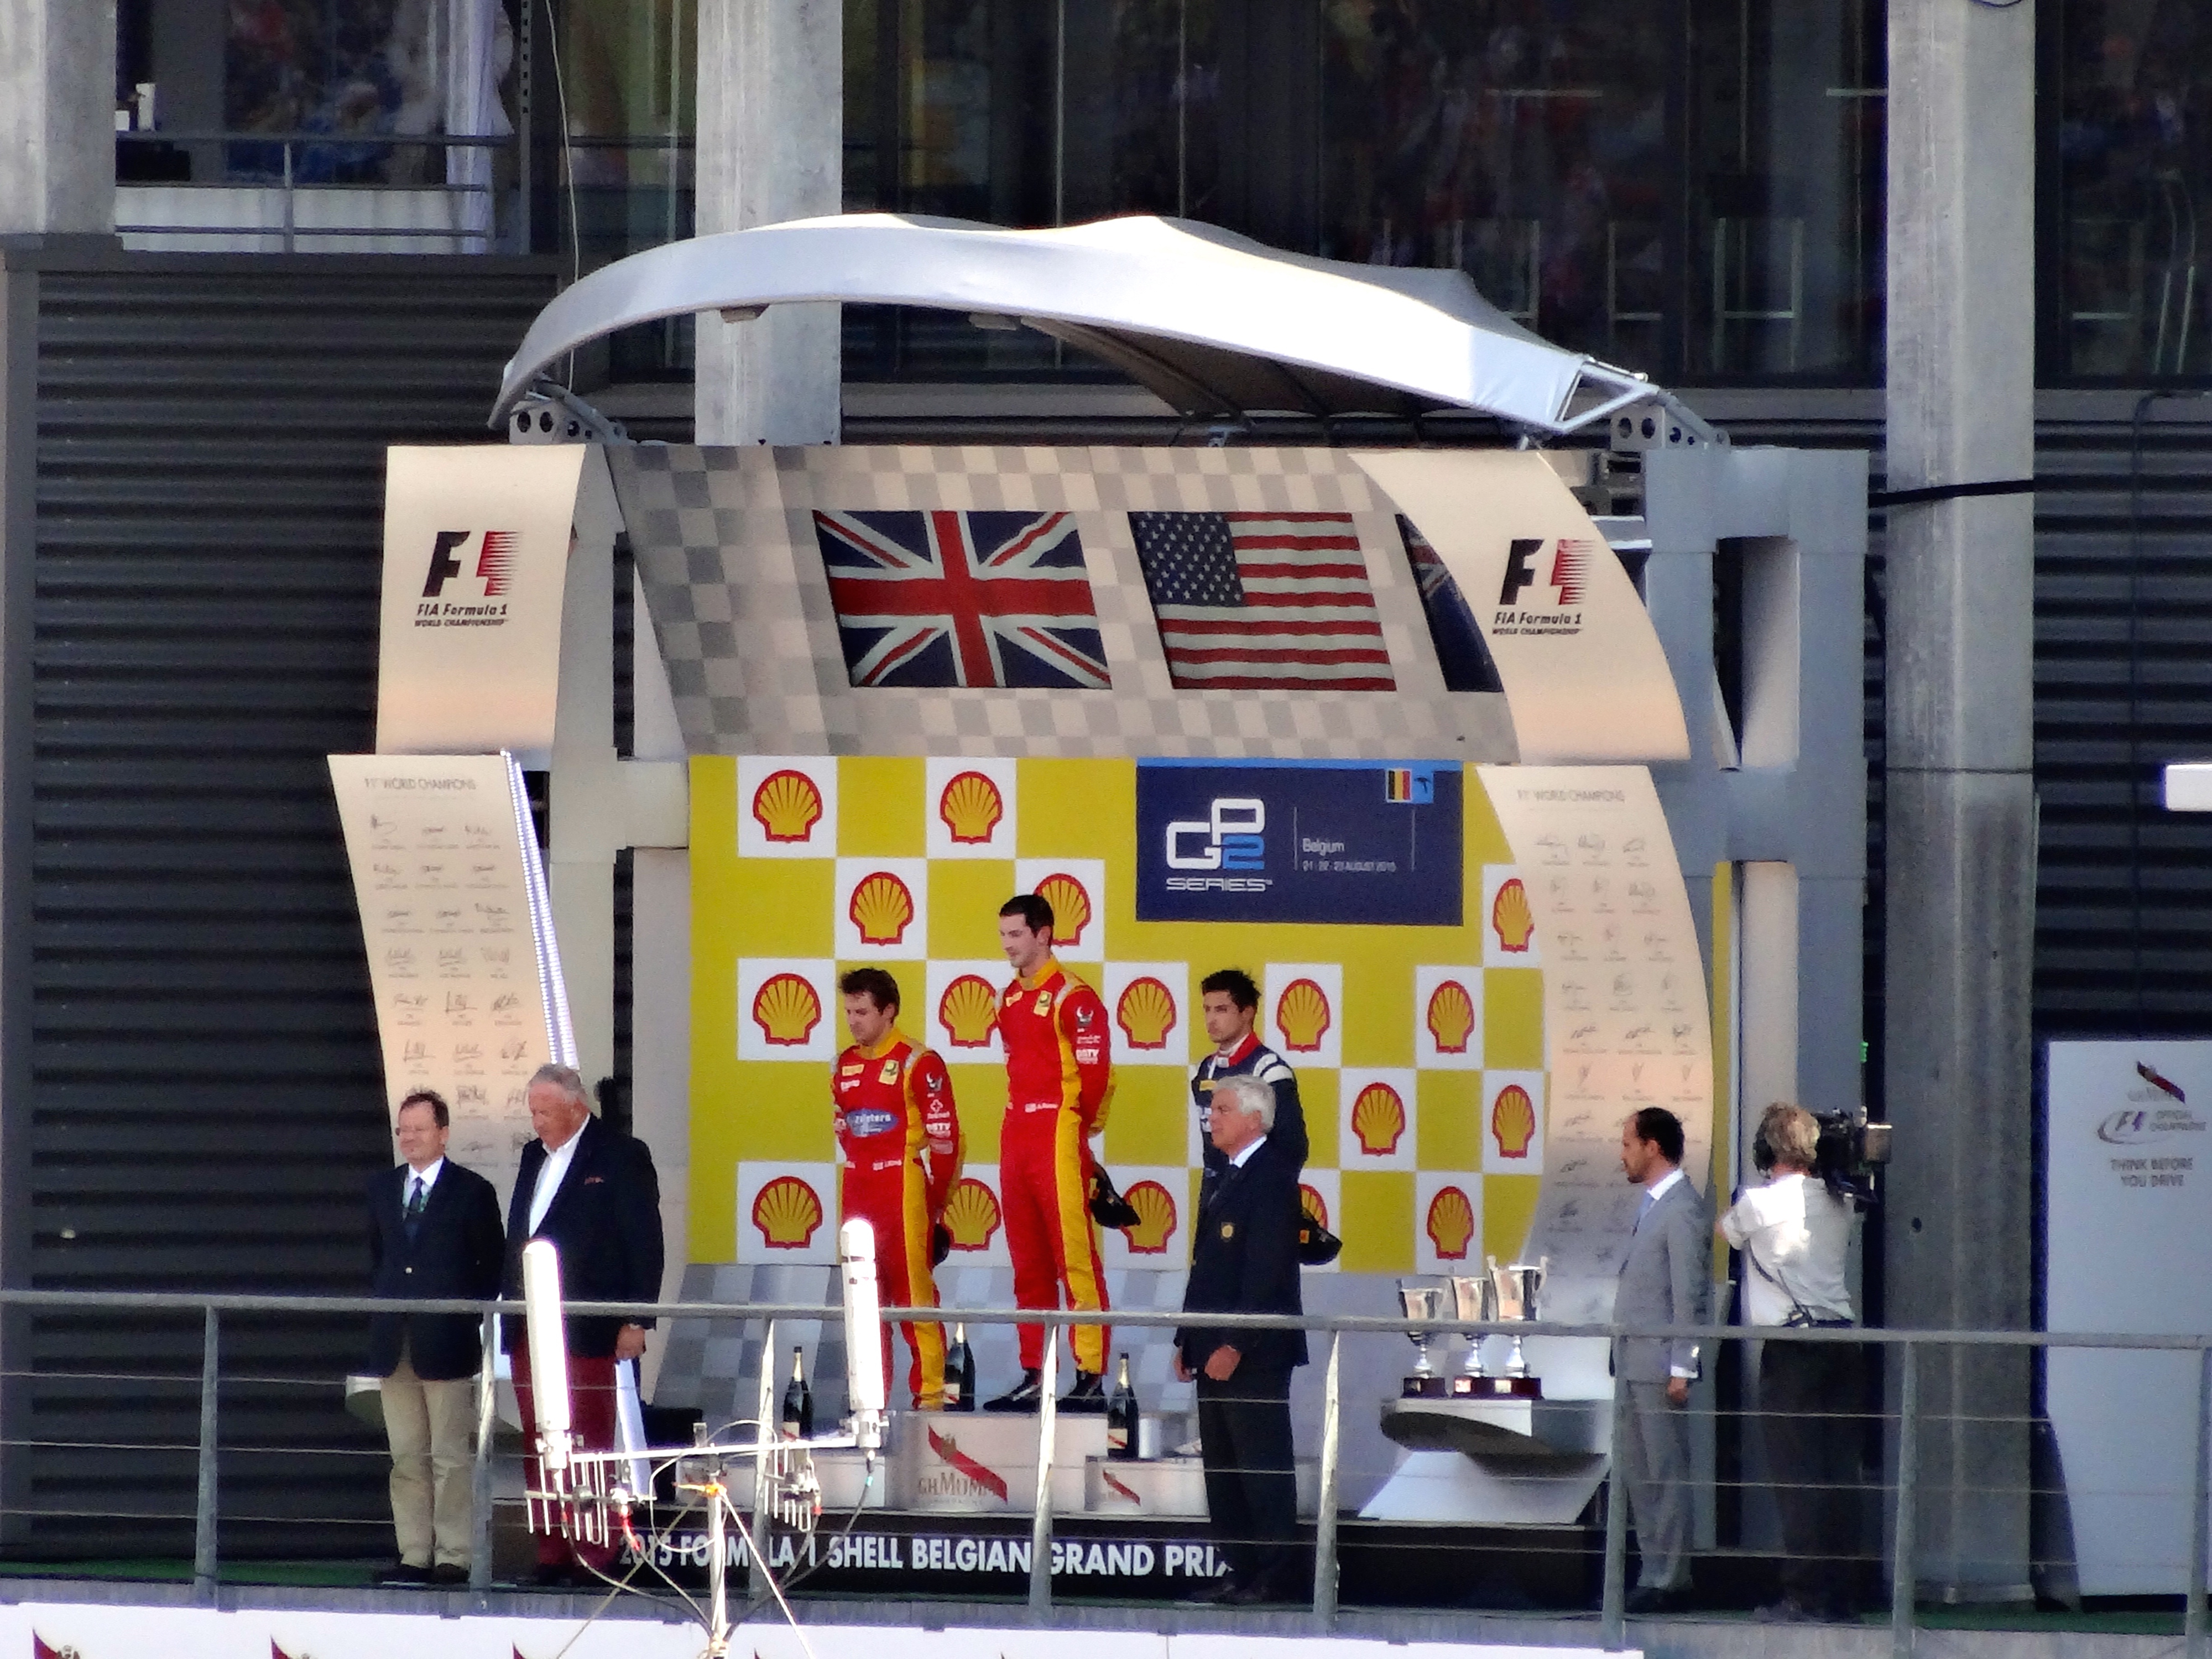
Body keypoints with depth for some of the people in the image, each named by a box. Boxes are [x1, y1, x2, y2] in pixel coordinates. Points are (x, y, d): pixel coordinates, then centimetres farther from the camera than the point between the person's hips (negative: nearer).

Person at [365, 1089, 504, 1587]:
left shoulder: (472, 1192, 0)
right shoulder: (382, 1190, 14)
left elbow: (491, 1267, 1)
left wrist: (466, 1316, -5)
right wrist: (382, 1302, 9)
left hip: (446, 1342, -5)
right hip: (395, 1341, 5)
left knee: (450, 1457, -4)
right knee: (406, 1457, 6)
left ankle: (452, 1558, -2)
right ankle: (414, 1555, 9)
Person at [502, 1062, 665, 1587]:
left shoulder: (621, 1158, -2)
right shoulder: (534, 1157, 18)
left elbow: (645, 1243, -5)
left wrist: (636, 1322, -11)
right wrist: (510, 1306, 11)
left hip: (586, 1330, -7)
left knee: (589, 1448, -5)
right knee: (539, 1446, 5)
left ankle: (592, 1559, -4)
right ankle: (550, 1558, 8)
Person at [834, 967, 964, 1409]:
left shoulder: (918, 1064, -8)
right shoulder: (844, 1067, 12)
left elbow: (945, 1137, -8)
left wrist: (933, 1202, -6)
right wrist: (863, 1175, 16)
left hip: (904, 1187, -7)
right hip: (857, 1190, 7)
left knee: (913, 1289, -7)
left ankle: (930, 1392, -5)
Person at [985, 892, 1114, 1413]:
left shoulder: (1073, 997, -10)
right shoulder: (1010, 999, 16)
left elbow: (1095, 1071, -12)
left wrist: (1076, 1126, -1)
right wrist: (1021, 1122, 14)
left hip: (1059, 1138, -9)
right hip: (1017, 1136, 9)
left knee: (1076, 1258, -9)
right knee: (1028, 1265, 11)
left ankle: (1091, 1378, -11)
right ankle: (1033, 1376, 15)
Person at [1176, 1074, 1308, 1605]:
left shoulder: (1272, 1178, -12)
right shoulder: (1221, 1181, 17)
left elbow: (1266, 1272, -19)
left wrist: (1235, 1346, -21)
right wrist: (1188, 1340, 15)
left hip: (1255, 1354, -10)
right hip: (1216, 1350, 10)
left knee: (1264, 1468, -7)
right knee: (1223, 1468, 10)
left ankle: (1275, 1577, -5)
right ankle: (1240, 1573, 13)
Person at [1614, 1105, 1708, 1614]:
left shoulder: (1681, 1209, -13)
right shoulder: (1651, 1205, 16)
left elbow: (1688, 1293, -16)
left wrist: (1681, 1368, -18)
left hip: (1661, 1364, -10)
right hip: (1636, 1362, 10)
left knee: (1667, 1473, -6)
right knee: (1639, 1471, 13)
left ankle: (1669, 1582, -5)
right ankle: (1653, 1570, 18)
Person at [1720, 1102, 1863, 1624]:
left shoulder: (1758, 1204, -6)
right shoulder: (1837, 1204, 9)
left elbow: (1726, 1232, 13)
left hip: (1792, 1348, -5)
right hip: (1842, 1340, 5)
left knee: (1796, 1475, -5)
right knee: (1840, 1473, 6)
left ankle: (1804, 1595, -8)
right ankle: (1840, 1591, 7)